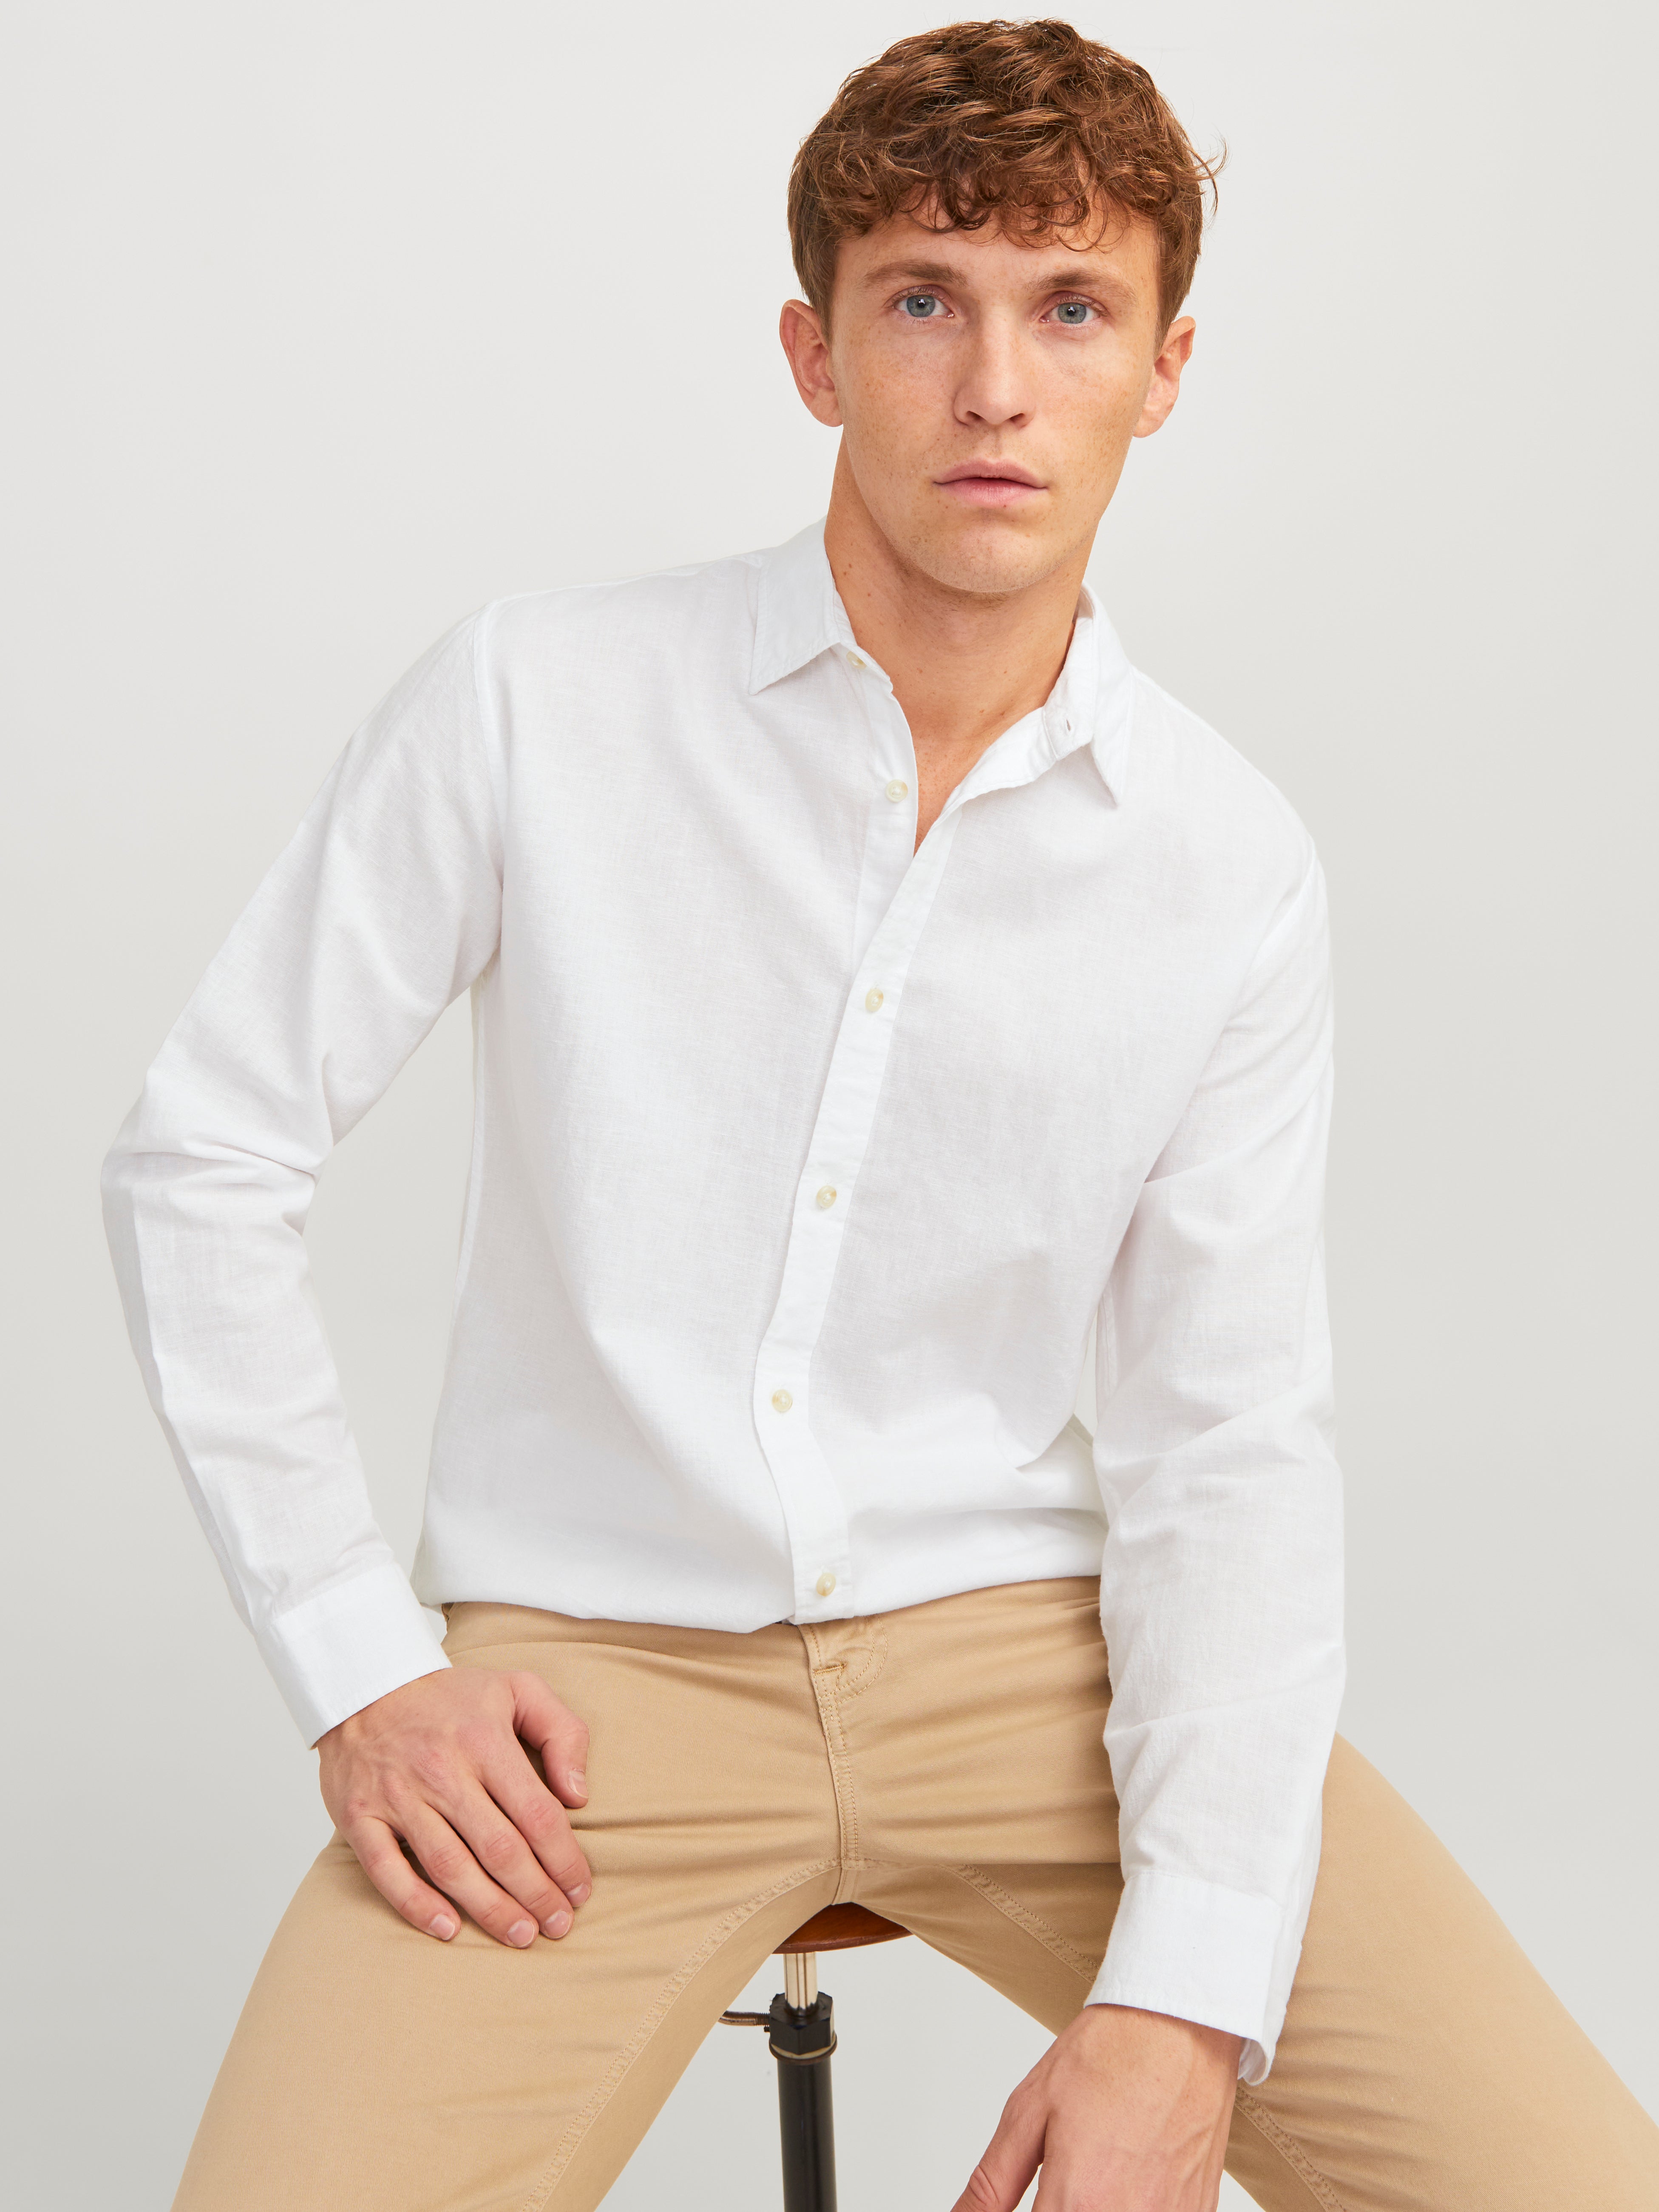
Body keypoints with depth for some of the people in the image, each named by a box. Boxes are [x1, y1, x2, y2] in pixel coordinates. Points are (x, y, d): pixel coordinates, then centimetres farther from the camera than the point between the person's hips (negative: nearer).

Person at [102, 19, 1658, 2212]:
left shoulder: (1234, 875, -1)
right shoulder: (537, 701, -6)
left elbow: (1229, 1441, -1)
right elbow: (205, 1160, 0)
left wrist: (1181, 2001, -12)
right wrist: (358, 1666, -6)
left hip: (1016, 1639, 2)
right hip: (587, 1662, -1)